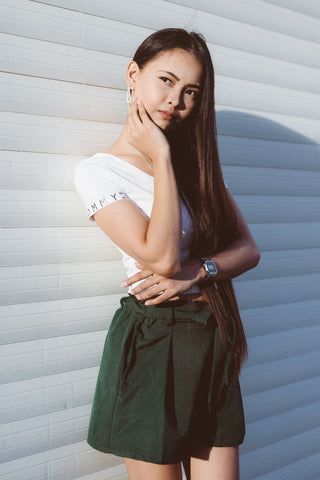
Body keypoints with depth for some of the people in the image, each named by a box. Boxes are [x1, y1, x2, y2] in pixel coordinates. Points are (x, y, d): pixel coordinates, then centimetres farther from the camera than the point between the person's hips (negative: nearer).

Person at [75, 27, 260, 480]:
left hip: (215, 340, 5)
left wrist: (194, 272, -14)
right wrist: (161, 158, -14)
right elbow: (161, 256, -20)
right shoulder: (98, 171, -7)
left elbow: (248, 249, 5)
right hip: (152, 342, -5)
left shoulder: (197, 160, 10)